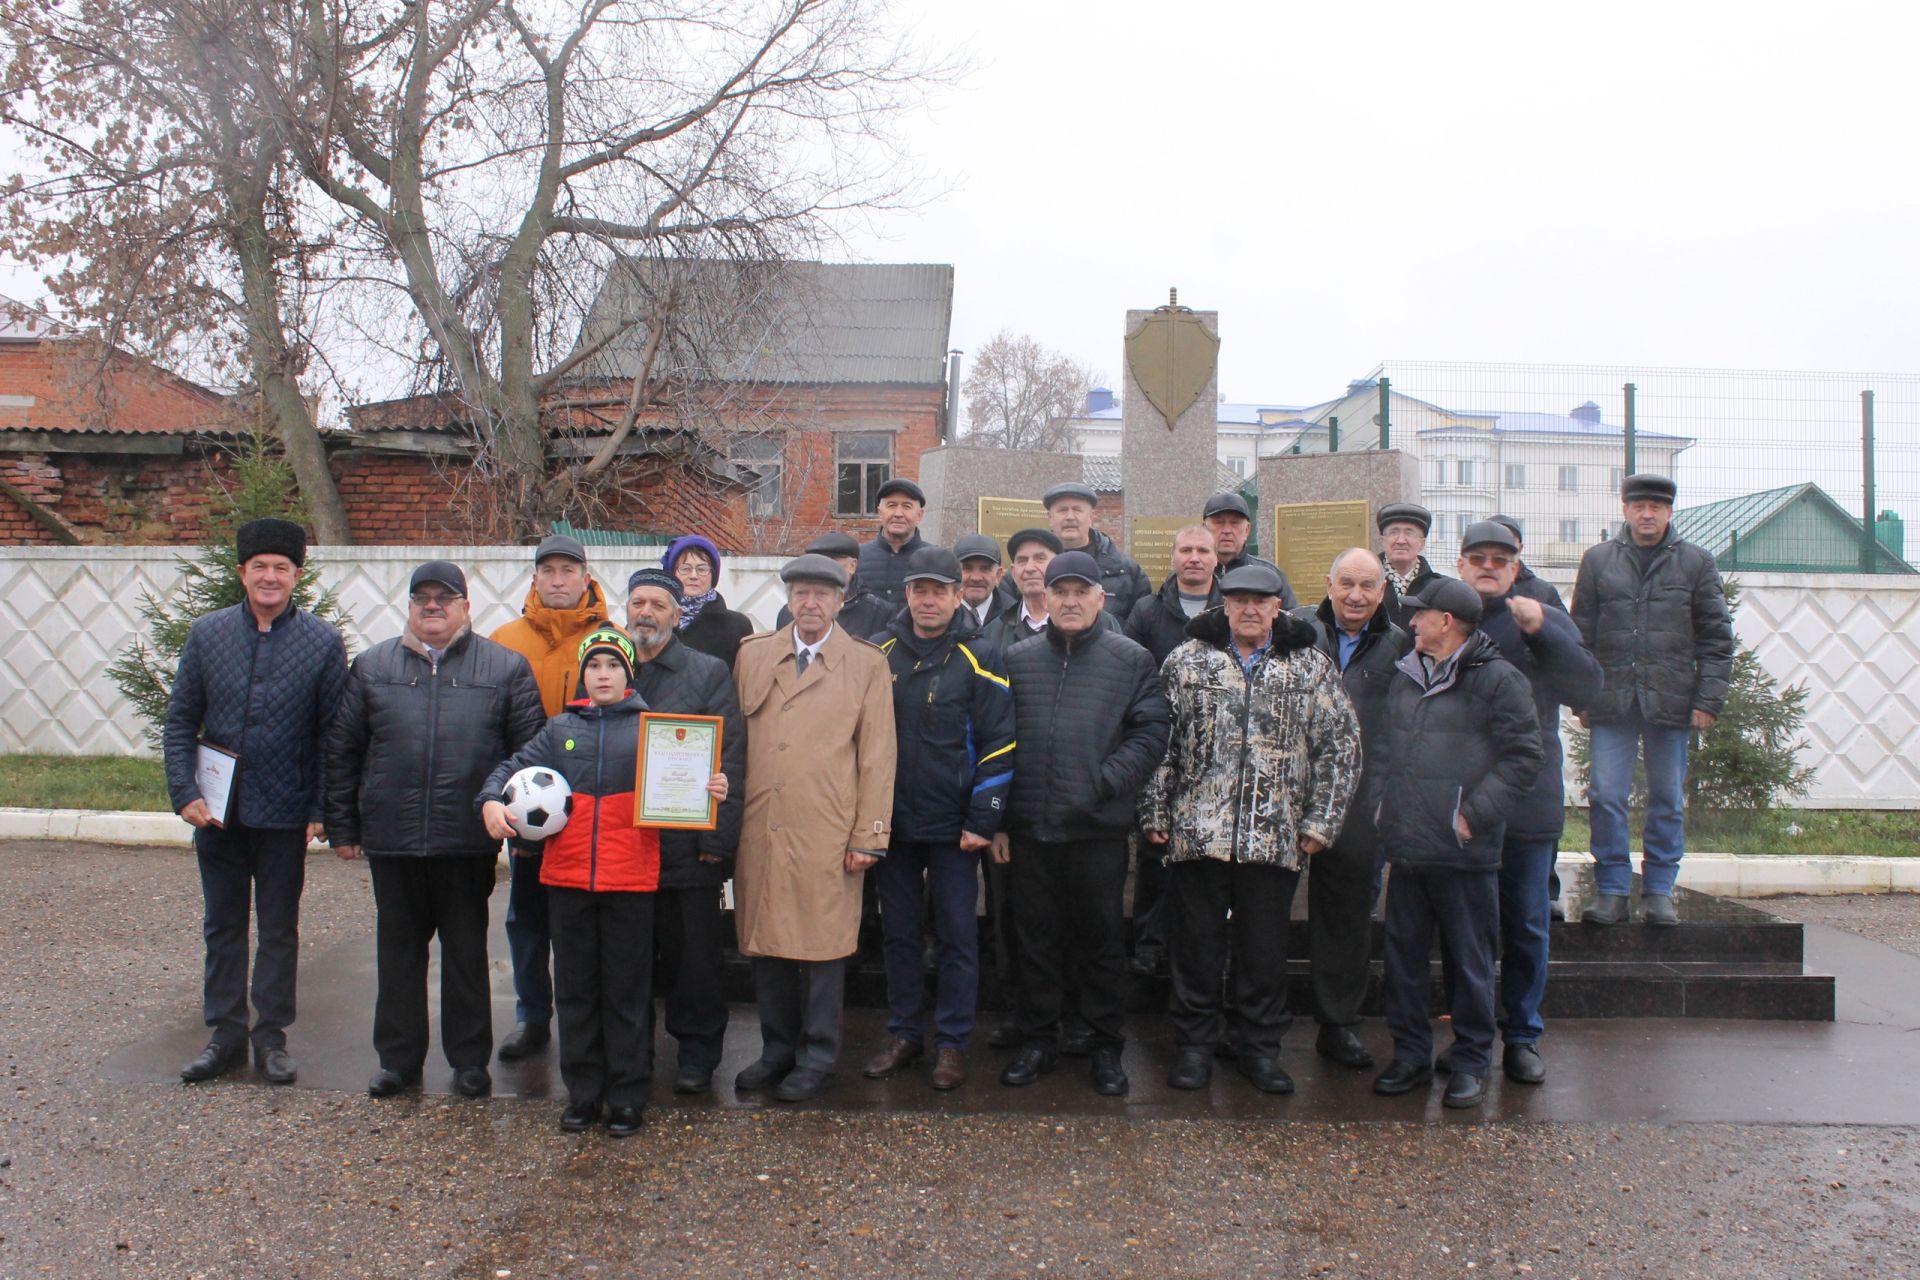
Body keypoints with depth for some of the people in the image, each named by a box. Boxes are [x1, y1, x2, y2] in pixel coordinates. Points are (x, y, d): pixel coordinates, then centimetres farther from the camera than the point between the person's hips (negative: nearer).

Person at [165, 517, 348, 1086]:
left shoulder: (323, 643, -4)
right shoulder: (207, 634, 2)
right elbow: (179, 721, 4)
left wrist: (322, 811, -9)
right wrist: (185, 793, -7)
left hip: (285, 815, -2)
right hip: (217, 810, 2)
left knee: (279, 929, 9)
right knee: (222, 925, 13)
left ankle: (271, 1035, 21)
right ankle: (226, 1033, 25)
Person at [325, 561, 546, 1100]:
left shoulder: (506, 667, 2)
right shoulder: (372, 667, 8)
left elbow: (530, 751, 0)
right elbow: (341, 751, 9)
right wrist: (341, 827, 6)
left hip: (469, 841, -2)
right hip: (391, 840, 2)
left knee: (467, 952, 9)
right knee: (398, 949, 12)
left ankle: (469, 1058, 21)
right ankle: (398, 1057, 25)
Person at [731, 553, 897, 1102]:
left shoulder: (867, 663, 4)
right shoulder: (752, 654, 12)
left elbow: (878, 757, 1)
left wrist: (869, 836, -4)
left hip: (826, 835, -3)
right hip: (758, 831, 3)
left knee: (821, 947, 2)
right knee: (764, 943, 9)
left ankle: (817, 1057, 17)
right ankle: (778, 1050, 25)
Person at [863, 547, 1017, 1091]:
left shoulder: (977, 659, -5)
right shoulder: (880, 654, 5)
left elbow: (999, 745, -6)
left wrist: (982, 821, -11)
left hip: (953, 825, -3)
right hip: (891, 821, 3)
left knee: (957, 935, 4)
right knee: (900, 932, 12)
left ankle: (952, 1044, 16)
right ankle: (903, 1034, 25)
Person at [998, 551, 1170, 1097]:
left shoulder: (1131, 660, 1)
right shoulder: (1018, 659, 7)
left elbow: (1151, 733, -4)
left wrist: (1104, 783, -15)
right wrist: (996, 818, 1)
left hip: (1101, 827, -2)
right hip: (1030, 826, 2)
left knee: (1101, 938, 9)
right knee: (1037, 936, 11)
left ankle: (1106, 1046, 23)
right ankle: (1039, 1041, 25)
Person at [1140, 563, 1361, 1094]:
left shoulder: (1311, 667, 6)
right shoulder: (1187, 662, 5)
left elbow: (1340, 747, 5)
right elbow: (1160, 739, 5)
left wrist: (1320, 822, -1)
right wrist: (1154, 812, 1)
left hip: (1274, 838, 0)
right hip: (1197, 831, 0)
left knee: (1265, 947, 9)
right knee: (1197, 943, 7)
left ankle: (1260, 1046, 24)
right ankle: (1194, 1044, 21)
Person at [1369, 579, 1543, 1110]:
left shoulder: (1498, 680, -7)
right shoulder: (1406, 677, 14)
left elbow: (1523, 754, -11)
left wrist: (1474, 814, -14)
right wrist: (1378, 801, 9)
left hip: (1463, 854, -6)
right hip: (1405, 848, 6)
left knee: (1469, 963, 6)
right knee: (1403, 957, 12)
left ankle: (1471, 1063, 20)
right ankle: (1410, 1055, 25)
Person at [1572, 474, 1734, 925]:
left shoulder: (1697, 562, 6)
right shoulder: (1598, 560, 8)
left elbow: (1717, 637, 5)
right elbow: (1581, 633, 9)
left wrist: (1709, 700, -2)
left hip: (1672, 700, 0)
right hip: (1612, 699, 0)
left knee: (1668, 800, 6)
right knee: (1607, 796, -2)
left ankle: (1659, 889, 17)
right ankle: (1611, 889, 8)